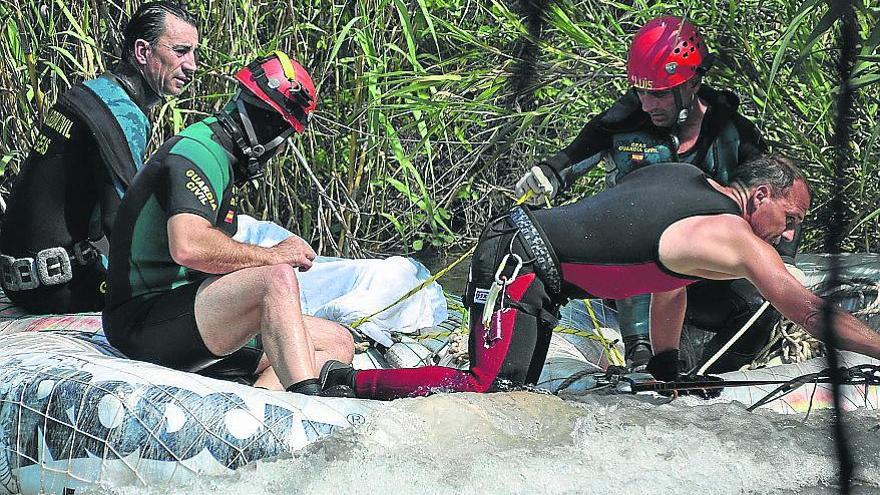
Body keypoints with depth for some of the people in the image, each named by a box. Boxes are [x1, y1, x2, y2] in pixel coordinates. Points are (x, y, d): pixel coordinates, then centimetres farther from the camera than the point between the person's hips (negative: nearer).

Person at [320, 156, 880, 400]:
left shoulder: (687, 176, 14)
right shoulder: (735, 239, -14)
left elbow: (670, 284, 24)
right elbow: (811, 312, -13)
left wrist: (668, 371, 28)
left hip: (522, 236, 10)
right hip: (517, 260, -10)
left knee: (516, 387, 13)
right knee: (489, 390, -18)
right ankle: (351, 381, -12)